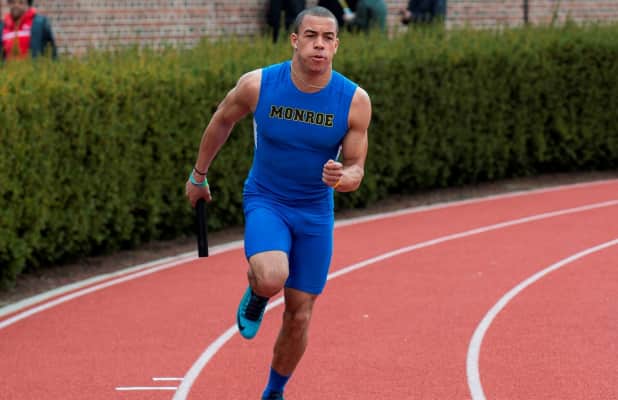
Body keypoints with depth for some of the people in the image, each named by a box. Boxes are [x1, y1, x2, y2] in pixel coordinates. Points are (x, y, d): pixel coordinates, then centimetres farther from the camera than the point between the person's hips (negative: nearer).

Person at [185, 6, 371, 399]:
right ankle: (256, 295, 8)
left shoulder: (355, 101, -14)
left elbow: (356, 170, -6)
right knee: (272, 279, -31)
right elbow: (222, 121, 5)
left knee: (299, 314, 7)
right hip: (265, 201, -2)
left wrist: (342, 177, -31)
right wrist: (199, 175, 16)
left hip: (316, 213, 2)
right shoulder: (258, 85, -16)